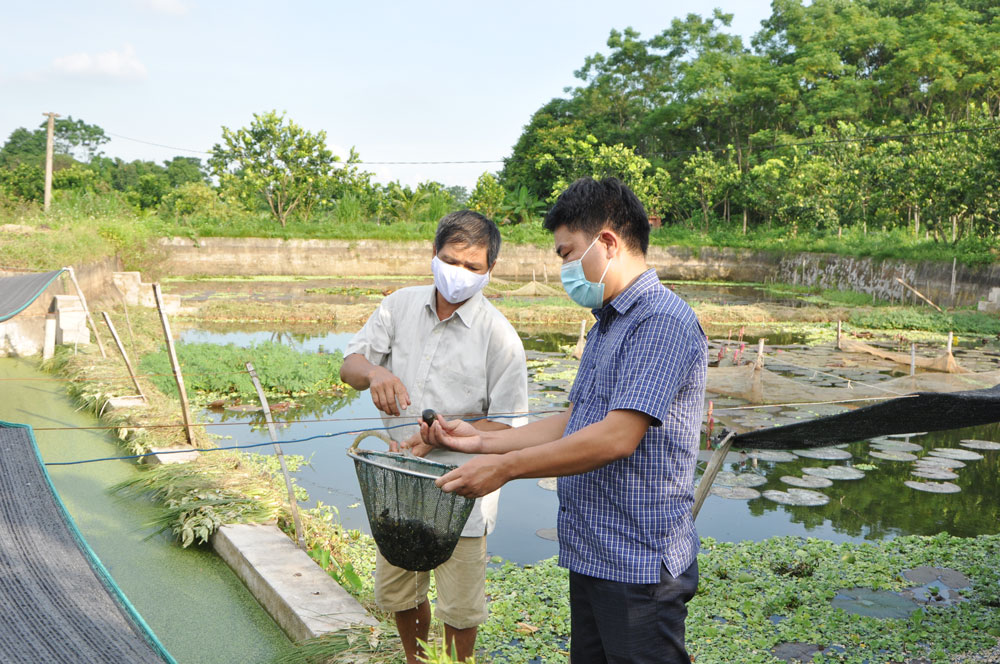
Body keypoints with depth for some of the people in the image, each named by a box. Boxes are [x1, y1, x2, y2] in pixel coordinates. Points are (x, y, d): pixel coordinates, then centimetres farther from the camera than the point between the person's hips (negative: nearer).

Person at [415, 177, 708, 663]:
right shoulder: (606, 325, 16)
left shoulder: (663, 321, -17)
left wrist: (506, 466, -19)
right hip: (591, 557, 9)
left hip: (638, 567, -9)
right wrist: (481, 441, 8)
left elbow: (617, 437, -25)